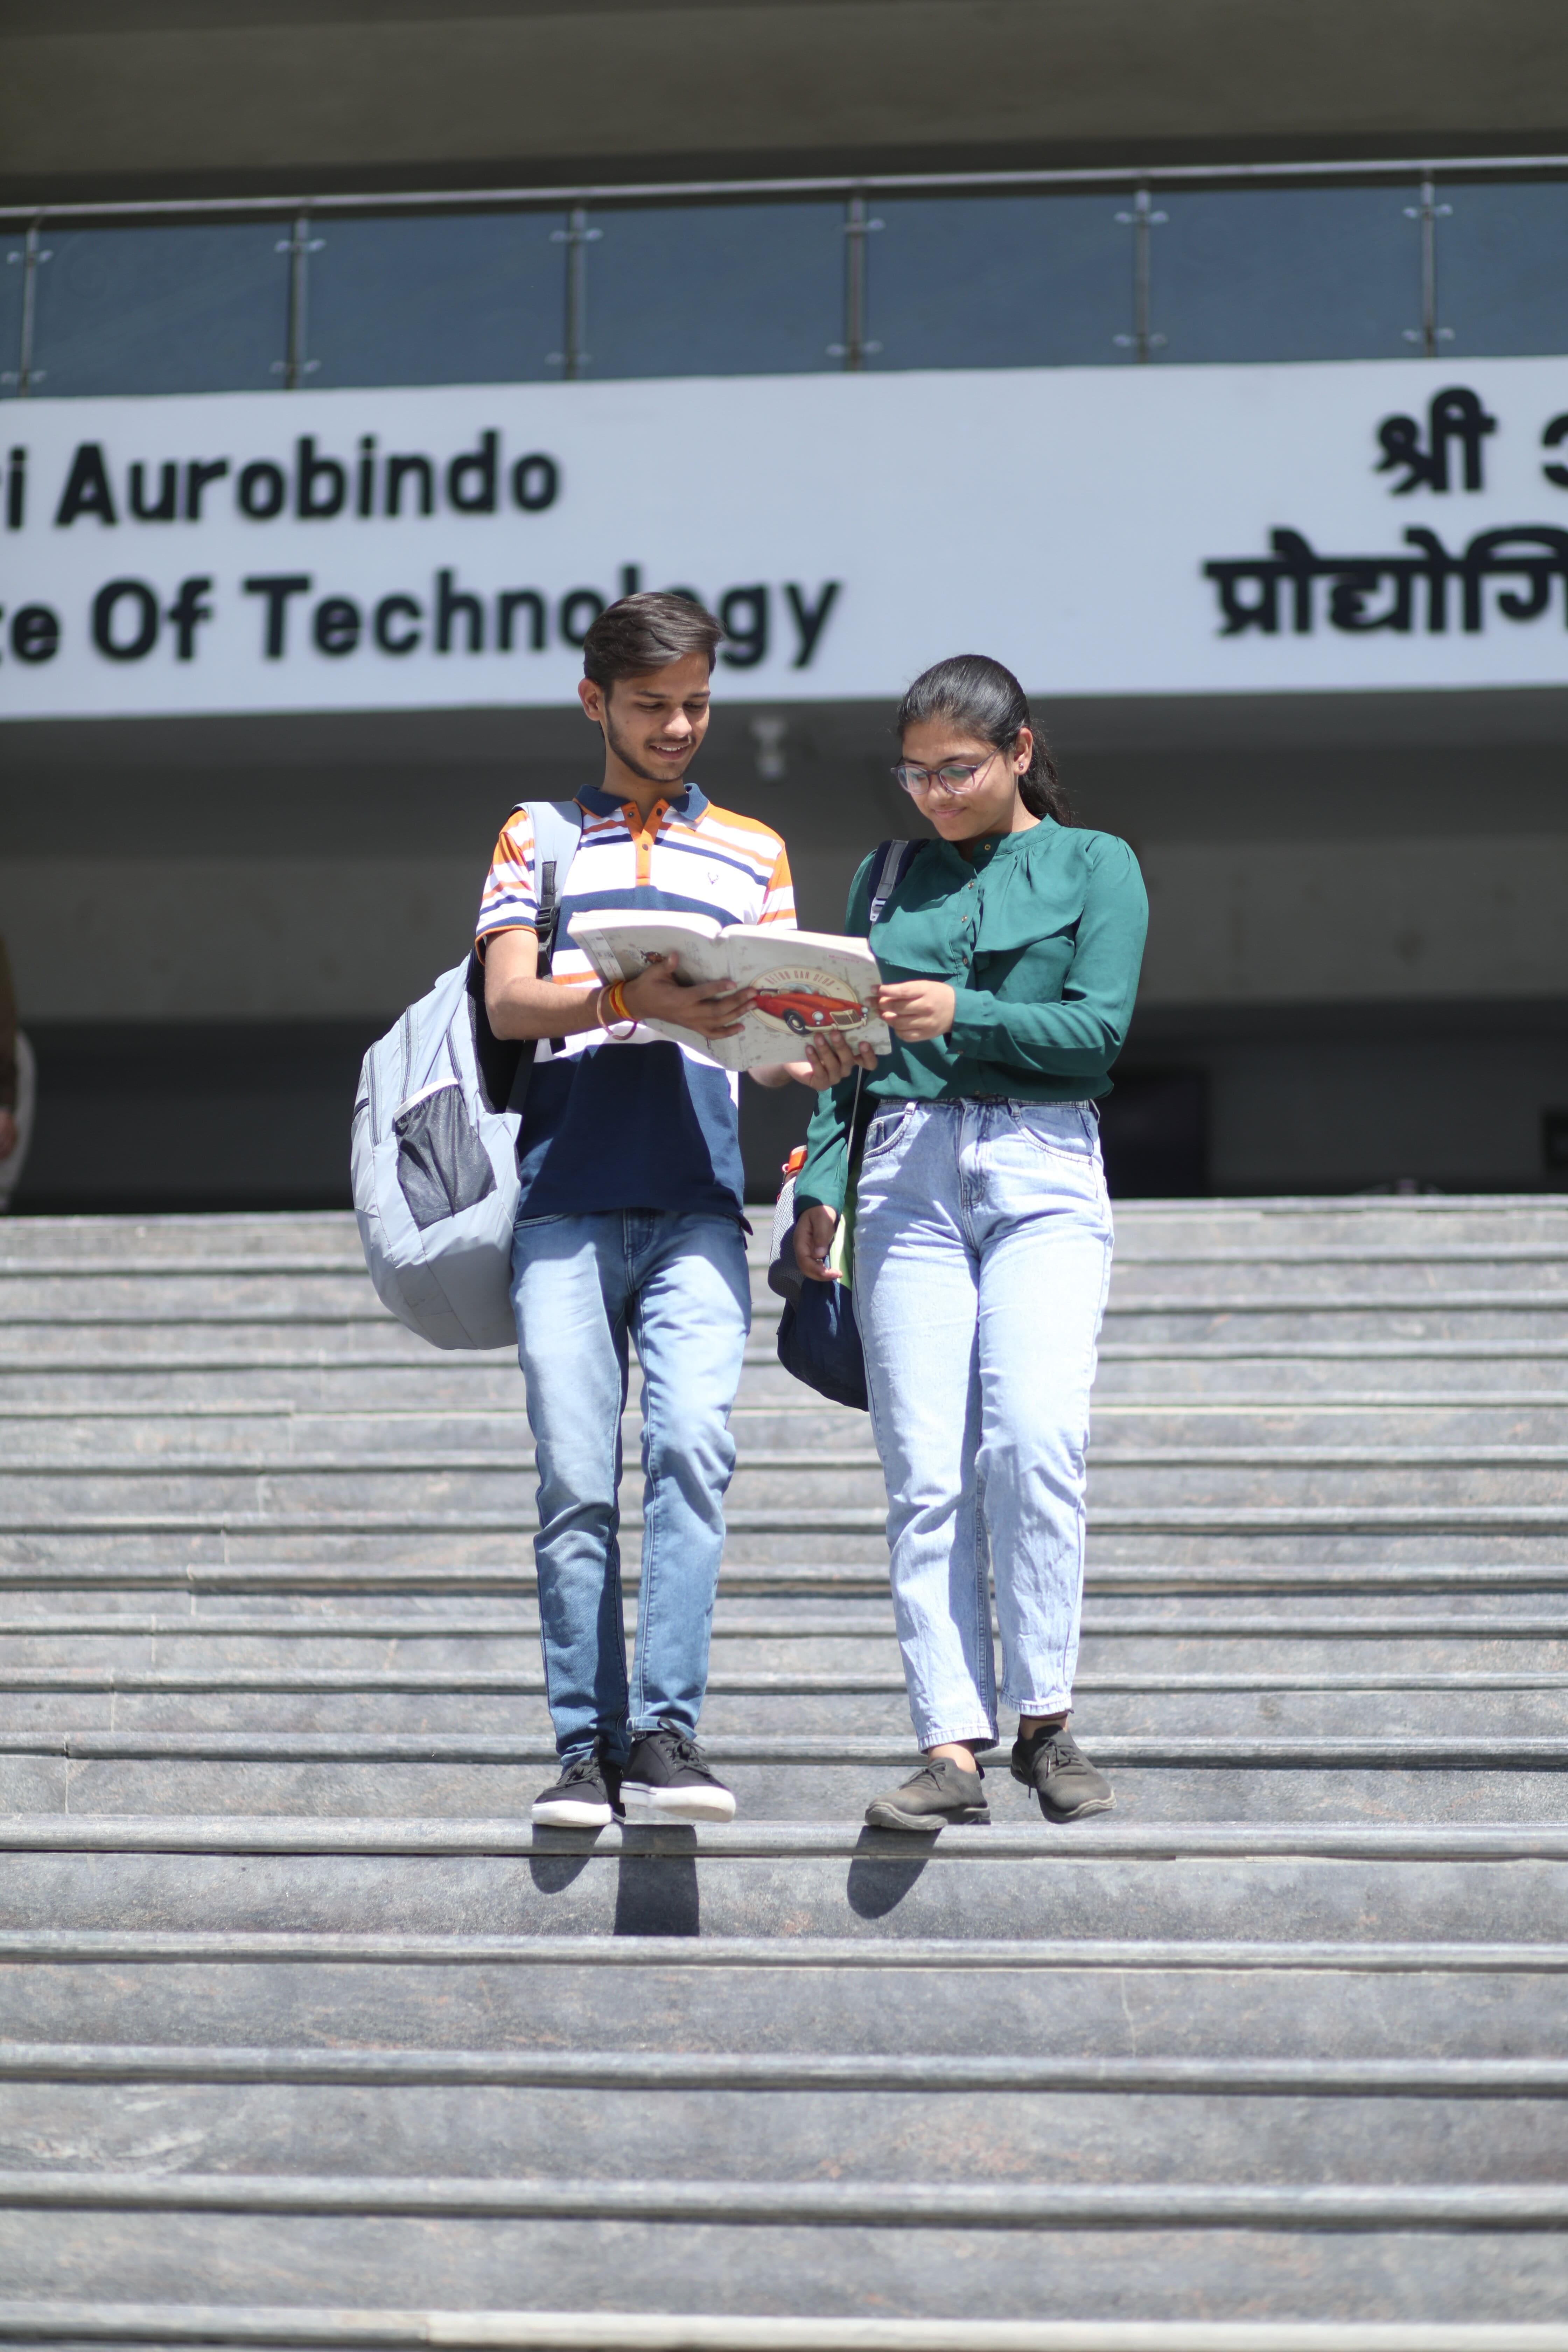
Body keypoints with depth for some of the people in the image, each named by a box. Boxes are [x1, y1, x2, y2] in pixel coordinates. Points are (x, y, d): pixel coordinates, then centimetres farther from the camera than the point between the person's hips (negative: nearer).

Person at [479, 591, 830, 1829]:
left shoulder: (754, 854, 19)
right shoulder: (539, 837, 16)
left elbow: (771, 1042, 15)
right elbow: (509, 998, 1)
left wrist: (817, 1061, -10)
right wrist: (633, 999, -18)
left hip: (697, 1203, 0)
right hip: (566, 1201, 0)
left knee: (692, 1444, -17)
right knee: (576, 1481, -4)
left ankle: (668, 1731, -18)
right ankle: (590, 1746, 0)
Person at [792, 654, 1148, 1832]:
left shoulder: (1095, 866, 10)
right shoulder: (887, 878, 19)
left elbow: (1098, 1028, -2)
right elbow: (844, 1046, 17)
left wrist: (965, 1015, -15)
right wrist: (819, 1179, 4)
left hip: (1044, 1174, -3)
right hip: (906, 1173, 3)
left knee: (1034, 1439, -20)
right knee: (926, 1476, -6)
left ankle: (1045, 1721, -6)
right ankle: (954, 1749, -7)